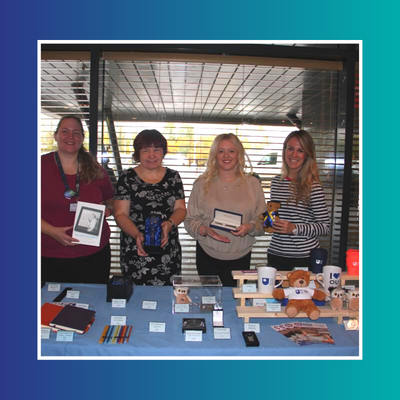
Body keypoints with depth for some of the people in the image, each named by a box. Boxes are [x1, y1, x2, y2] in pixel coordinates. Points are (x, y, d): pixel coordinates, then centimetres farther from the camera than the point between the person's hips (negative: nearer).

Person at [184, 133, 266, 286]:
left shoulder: (252, 183, 3)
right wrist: (204, 230, -16)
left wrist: (251, 227, -15)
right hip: (207, 256, 0)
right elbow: (190, 220, 2)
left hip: (240, 258, 0)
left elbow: (262, 220, 5)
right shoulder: (202, 184, 2)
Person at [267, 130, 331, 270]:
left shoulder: (313, 186, -9)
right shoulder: (276, 182, 8)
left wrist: (295, 228, -19)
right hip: (276, 254, 5)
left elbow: (325, 227, -8)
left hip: (304, 257, -5)